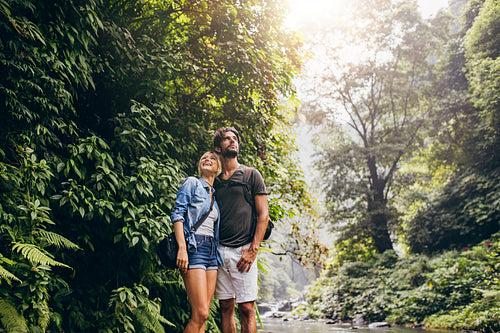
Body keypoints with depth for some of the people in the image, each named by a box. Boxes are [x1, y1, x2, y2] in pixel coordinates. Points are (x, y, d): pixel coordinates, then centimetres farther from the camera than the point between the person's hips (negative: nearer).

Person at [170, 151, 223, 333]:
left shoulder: (215, 194, 22)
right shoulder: (192, 183, 5)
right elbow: (177, 214, -6)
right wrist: (182, 248, -17)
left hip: (212, 250, 7)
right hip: (194, 248, -6)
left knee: (203, 314, 3)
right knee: (200, 313, -14)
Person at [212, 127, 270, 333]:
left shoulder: (251, 175, 5)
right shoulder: (214, 180, 15)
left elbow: (263, 214, 0)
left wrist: (253, 249, -10)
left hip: (243, 250, -3)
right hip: (219, 250, 4)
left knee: (246, 308, -5)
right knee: (226, 307, 7)